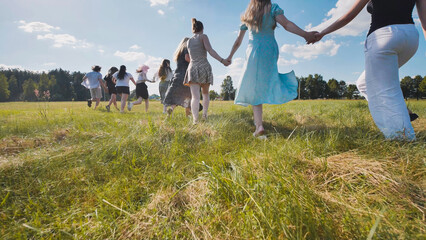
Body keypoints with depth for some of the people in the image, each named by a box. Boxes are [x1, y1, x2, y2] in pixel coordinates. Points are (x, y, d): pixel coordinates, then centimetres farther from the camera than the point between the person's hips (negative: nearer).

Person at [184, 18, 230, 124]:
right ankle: (204, 114, 14)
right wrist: (222, 60, -15)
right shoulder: (203, 36, 5)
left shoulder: (189, 41, 19)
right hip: (204, 67, -2)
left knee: (195, 96, -9)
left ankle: (195, 119, -23)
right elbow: (210, 50, -10)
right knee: (205, 93, 19)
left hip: (192, 68, 2)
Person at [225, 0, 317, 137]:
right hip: (269, 51, -2)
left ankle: (259, 125, -12)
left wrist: (230, 57, 29)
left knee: (256, 90, -2)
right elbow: (286, 24, -10)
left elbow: (238, 42, 19)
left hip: (253, 53, 2)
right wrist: (305, 35, -16)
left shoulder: (246, 15, 17)